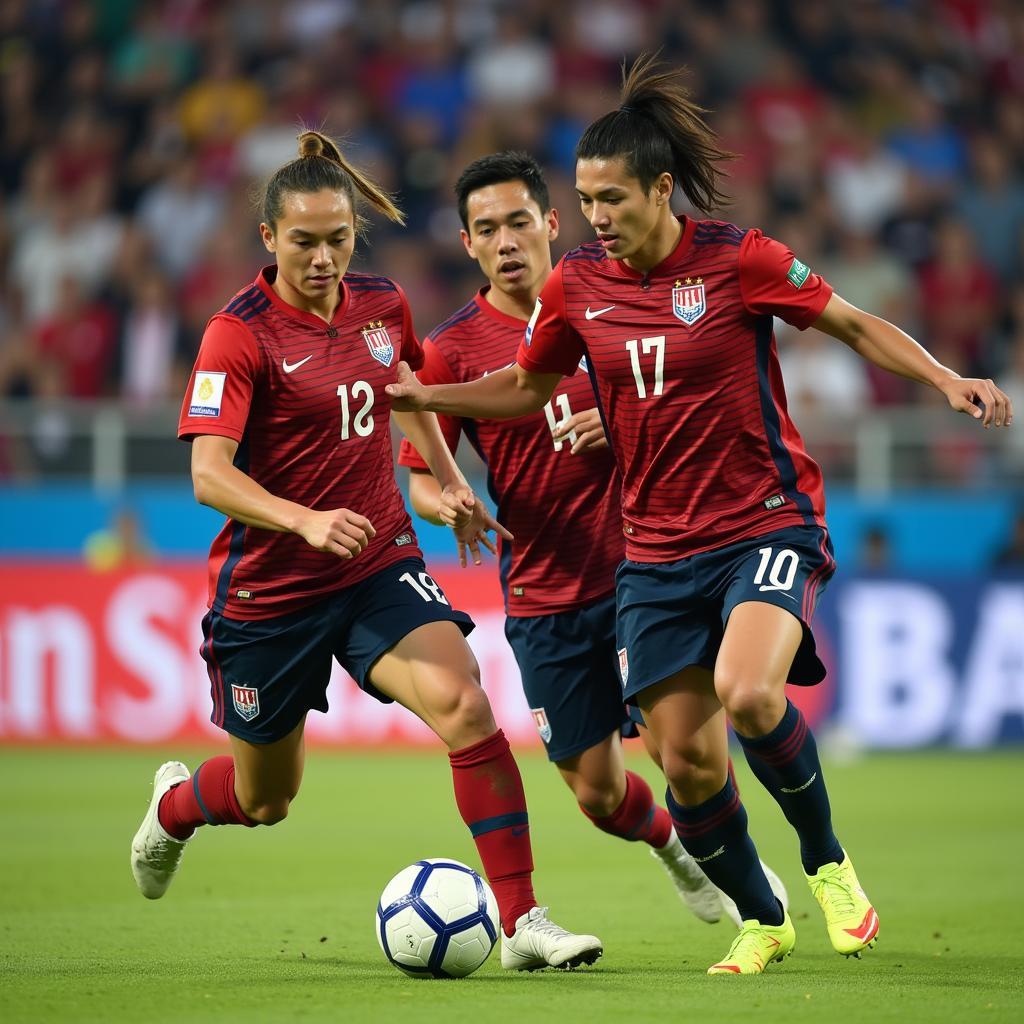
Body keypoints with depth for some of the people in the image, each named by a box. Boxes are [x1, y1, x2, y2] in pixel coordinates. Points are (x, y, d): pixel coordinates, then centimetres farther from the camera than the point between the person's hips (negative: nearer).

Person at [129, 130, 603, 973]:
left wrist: (450, 478, 15)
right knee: (266, 800, 12)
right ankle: (173, 804, 50)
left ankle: (522, 922, -21)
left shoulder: (383, 305, 0)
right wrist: (305, 521, -41)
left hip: (381, 567, 4)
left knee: (464, 706, -23)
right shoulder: (240, 334, -17)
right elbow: (208, 474, -26)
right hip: (269, 587, -3)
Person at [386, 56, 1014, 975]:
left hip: (767, 526, -4)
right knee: (685, 760, 0)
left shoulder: (738, 259, -10)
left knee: (746, 693, -30)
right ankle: (761, 921, 24)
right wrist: (421, 395, 6)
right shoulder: (575, 286, 1)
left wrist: (947, 381, -12)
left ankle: (827, 863, -3)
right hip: (658, 548, 4)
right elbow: (526, 389, 18)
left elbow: (856, 327, 1)